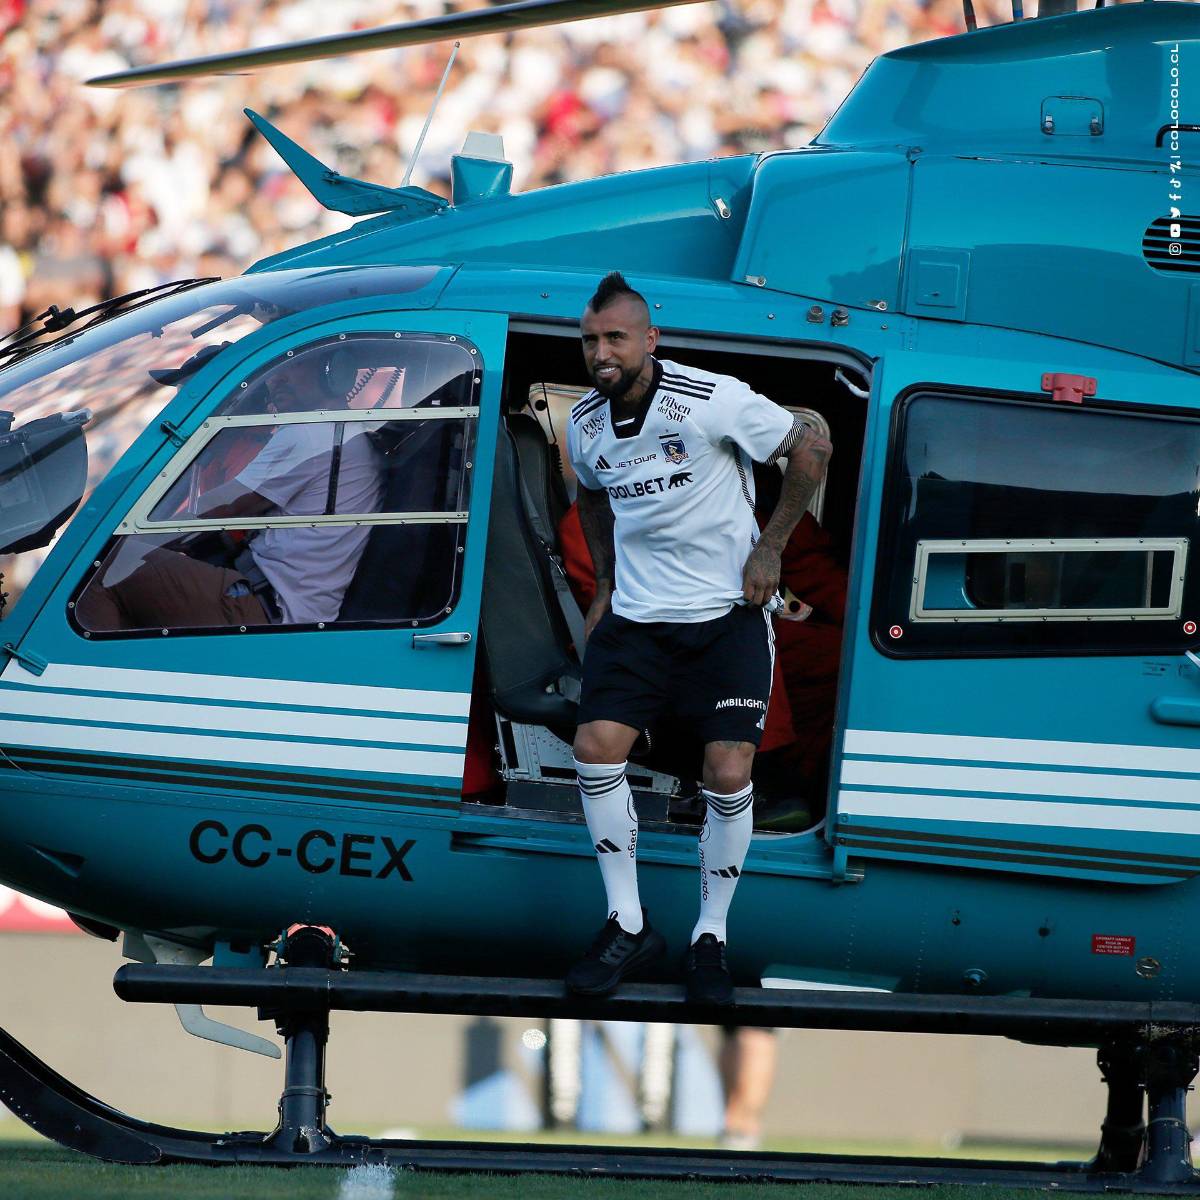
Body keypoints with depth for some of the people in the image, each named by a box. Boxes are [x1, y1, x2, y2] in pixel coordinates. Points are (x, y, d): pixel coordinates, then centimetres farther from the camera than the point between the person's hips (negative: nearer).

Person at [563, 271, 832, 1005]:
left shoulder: (713, 400, -16)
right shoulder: (586, 424, 1)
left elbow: (811, 451, -6)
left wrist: (769, 549, -5)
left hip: (727, 614, -4)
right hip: (636, 615, 4)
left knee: (729, 772, -12)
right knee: (597, 747, -12)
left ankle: (711, 938, 5)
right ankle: (629, 927, 1)